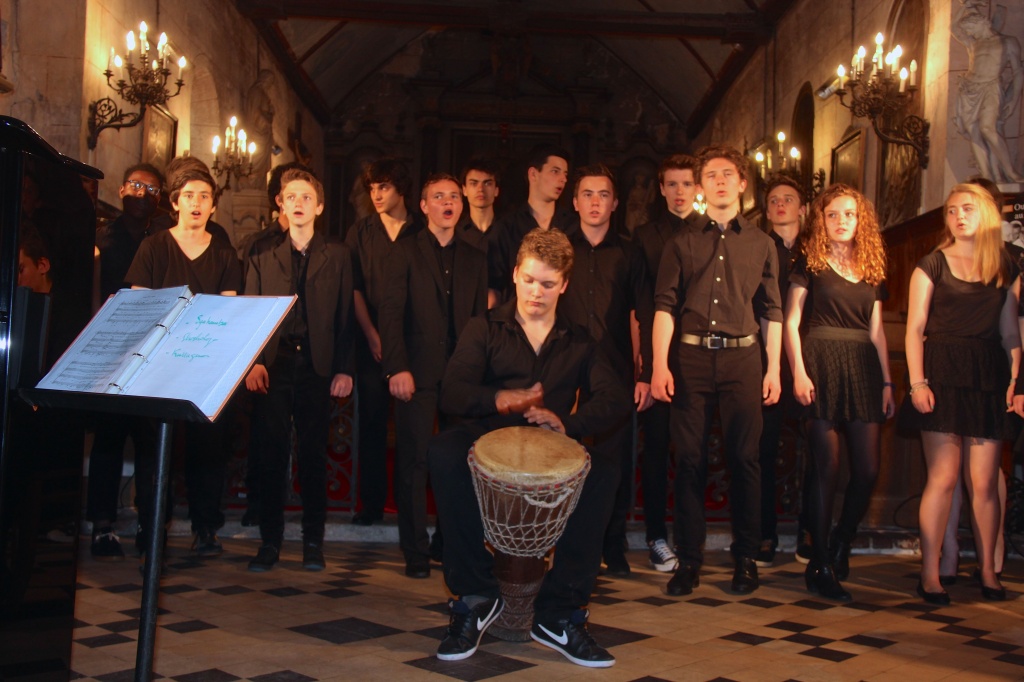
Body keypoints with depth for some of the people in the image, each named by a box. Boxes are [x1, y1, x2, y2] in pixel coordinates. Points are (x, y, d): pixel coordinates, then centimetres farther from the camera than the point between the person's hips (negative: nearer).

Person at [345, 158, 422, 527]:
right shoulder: (360, 232, 8)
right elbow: (354, 288, 4)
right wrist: (373, 336, -4)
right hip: (372, 341, 1)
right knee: (371, 421, 3)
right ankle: (372, 502, 11)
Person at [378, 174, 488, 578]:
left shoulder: (475, 259, 15)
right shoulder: (406, 253, 5)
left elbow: (480, 317, 14)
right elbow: (391, 313, -3)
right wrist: (397, 368, -12)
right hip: (419, 374, -3)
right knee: (414, 461, 0)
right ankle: (415, 551, 9)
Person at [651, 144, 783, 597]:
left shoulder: (761, 244, 12)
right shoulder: (683, 243, 10)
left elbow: (772, 311, 12)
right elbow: (665, 304, 3)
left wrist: (774, 369, 4)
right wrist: (659, 365, -8)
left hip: (741, 356, 0)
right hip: (690, 356, 0)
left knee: (744, 457, 1)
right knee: (689, 459, 0)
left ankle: (745, 558, 12)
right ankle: (689, 559, 8)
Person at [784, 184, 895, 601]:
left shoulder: (873, 270, 16)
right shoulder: (810, 263, 4)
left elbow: (877, 331, 17)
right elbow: (791, 321, -2)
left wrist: (887, 383, 10)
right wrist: (798, 373, -12)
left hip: (862, 369, 5)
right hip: (822, 366, -4)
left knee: (868, 469, -1)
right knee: (828, 468, -4)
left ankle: (840, 545, 24)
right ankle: (820, 566, 7)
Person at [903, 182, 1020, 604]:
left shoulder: (1006, 270, 13)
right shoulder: (932, 265, 4)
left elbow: (1010, 333, 14)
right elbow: (915, 329, 0)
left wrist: (1015, 377, 1)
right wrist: (917, 382, -10)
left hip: (988, 378, 3)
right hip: (943, 372, -3)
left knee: (983, 482, 3)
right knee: (943, 477, -6)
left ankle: (988, 570, 14)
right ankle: (930, 574, 2)